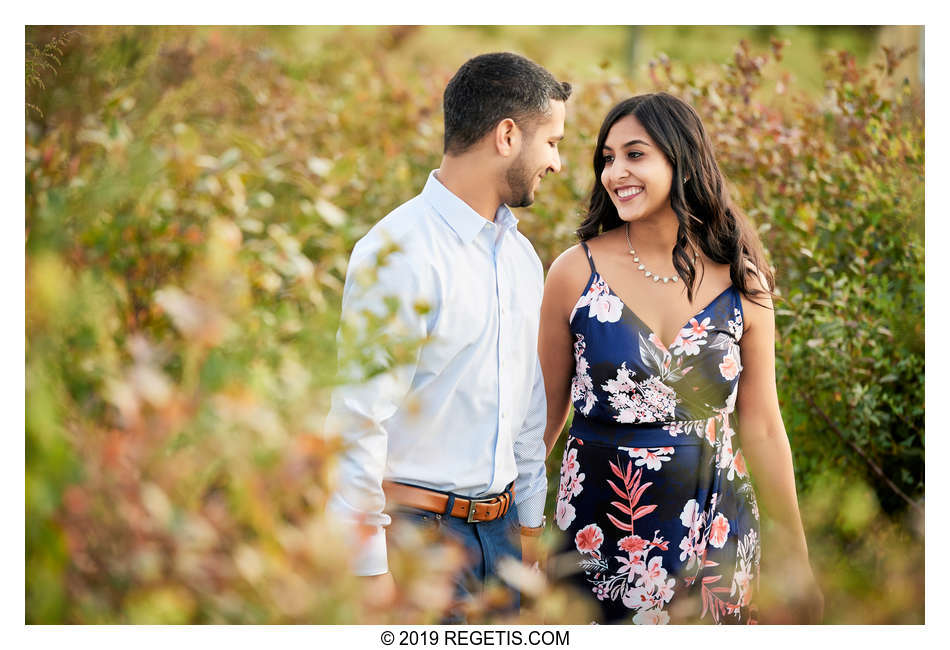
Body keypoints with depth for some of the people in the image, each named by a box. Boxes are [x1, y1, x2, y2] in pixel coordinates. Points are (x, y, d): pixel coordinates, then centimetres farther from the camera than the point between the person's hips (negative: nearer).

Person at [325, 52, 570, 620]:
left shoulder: (522, 255, 12)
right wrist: (369, 566, -18)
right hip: (416, 529, -7)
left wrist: (529, 527, 17)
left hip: (499, 529, 7)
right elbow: (360, 418, -17)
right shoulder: (399, 251, -15)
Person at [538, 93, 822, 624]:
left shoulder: (743, 285, -2)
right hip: (602, 530, -1)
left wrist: (798, 558, 7)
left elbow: (763, 428, 4)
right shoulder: (577, 272, -5)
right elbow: (546, 410, 4)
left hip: (714, 532, 1)